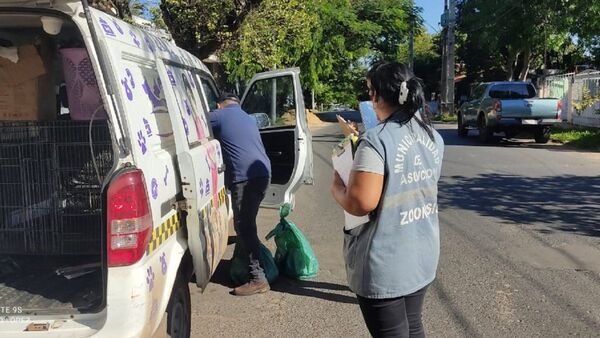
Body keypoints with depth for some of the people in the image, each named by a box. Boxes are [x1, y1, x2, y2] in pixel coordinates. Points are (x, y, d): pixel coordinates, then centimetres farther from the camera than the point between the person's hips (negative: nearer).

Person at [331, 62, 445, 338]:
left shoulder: (376, 140, -22)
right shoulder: (433, 136, 3)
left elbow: (361, 203, -27)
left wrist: (336, 188, -5)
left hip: (385, 265, -7)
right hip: (423, 255, 7)